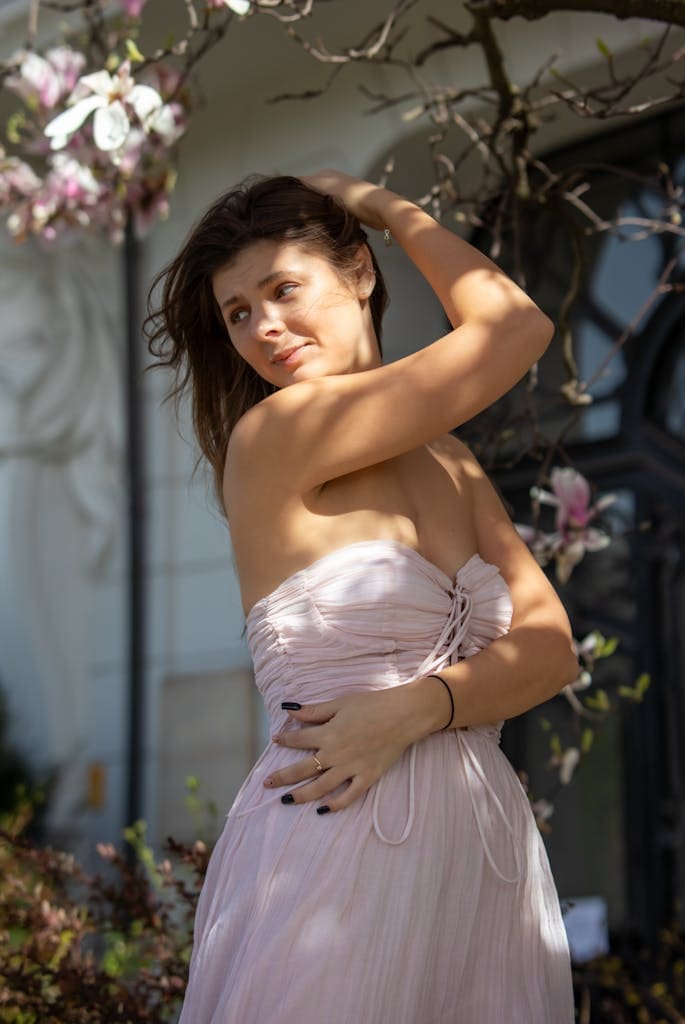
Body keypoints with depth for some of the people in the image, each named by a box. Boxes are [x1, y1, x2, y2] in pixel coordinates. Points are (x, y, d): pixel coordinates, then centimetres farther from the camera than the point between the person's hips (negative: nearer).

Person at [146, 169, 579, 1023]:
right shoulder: (272, 436, -8)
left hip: (488, 844, 6)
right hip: (335, 849, -6)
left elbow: (551, 647, 1)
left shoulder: (449, 465, 13)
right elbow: (518, 328, -5)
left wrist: (413, 708, -16)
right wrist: (387, 205, 6)